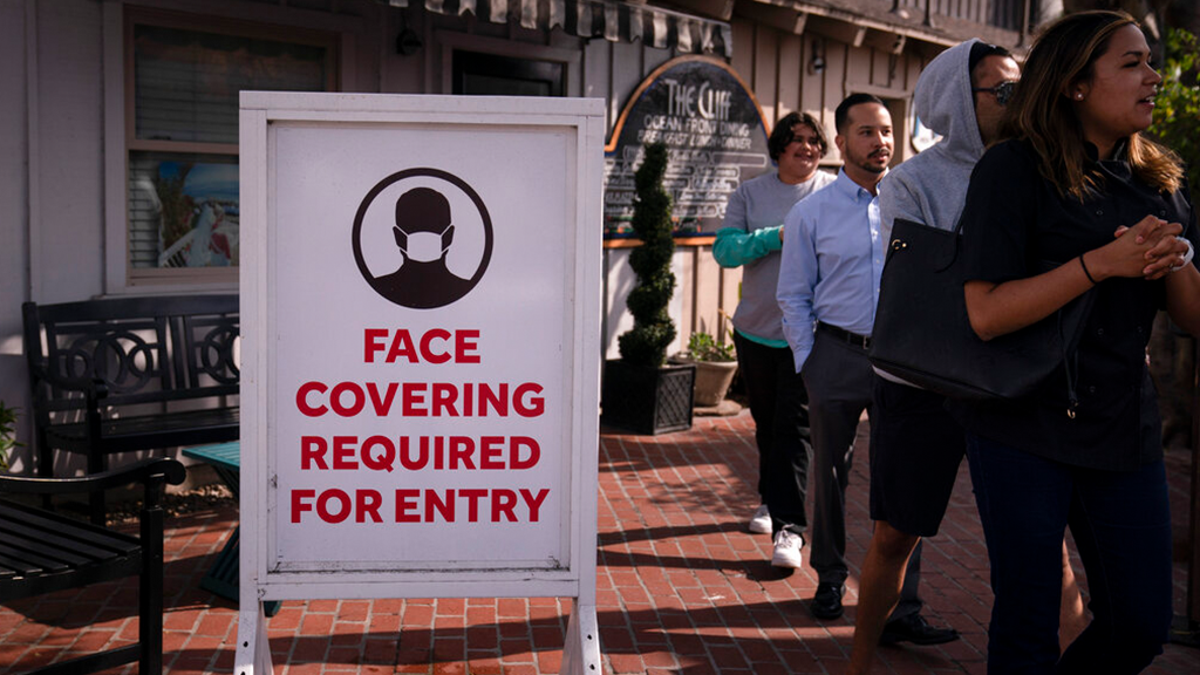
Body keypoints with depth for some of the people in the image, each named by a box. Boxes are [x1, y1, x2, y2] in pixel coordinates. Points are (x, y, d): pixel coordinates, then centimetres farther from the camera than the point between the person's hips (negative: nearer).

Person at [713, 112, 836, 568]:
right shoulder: (750, 194, 5)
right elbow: (725, 249, -6)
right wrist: (777, 237, -17)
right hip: (756, 327, 3)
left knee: (794, 427, -8)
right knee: (766, 424, 16)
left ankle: (789, 527, -5)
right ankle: (771, 501, 36)